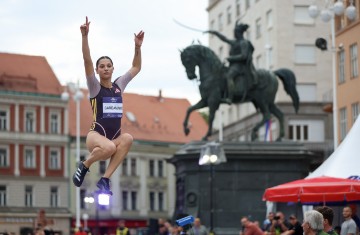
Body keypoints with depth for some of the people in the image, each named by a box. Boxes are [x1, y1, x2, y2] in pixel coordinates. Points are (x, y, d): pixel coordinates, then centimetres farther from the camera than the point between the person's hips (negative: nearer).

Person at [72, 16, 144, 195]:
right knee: (109, 147, -39)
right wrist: (85, 36, -23)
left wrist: (138, 46, 11)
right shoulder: (94, 87, 1)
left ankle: (105, 179, -26)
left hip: (115, 137, 5)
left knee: (127, 138, -32)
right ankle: (84, 165, -7)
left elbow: (136, 68, 23)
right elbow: (87, 61, -13)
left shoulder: (118, 85, 14)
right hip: (96, 135, -5)